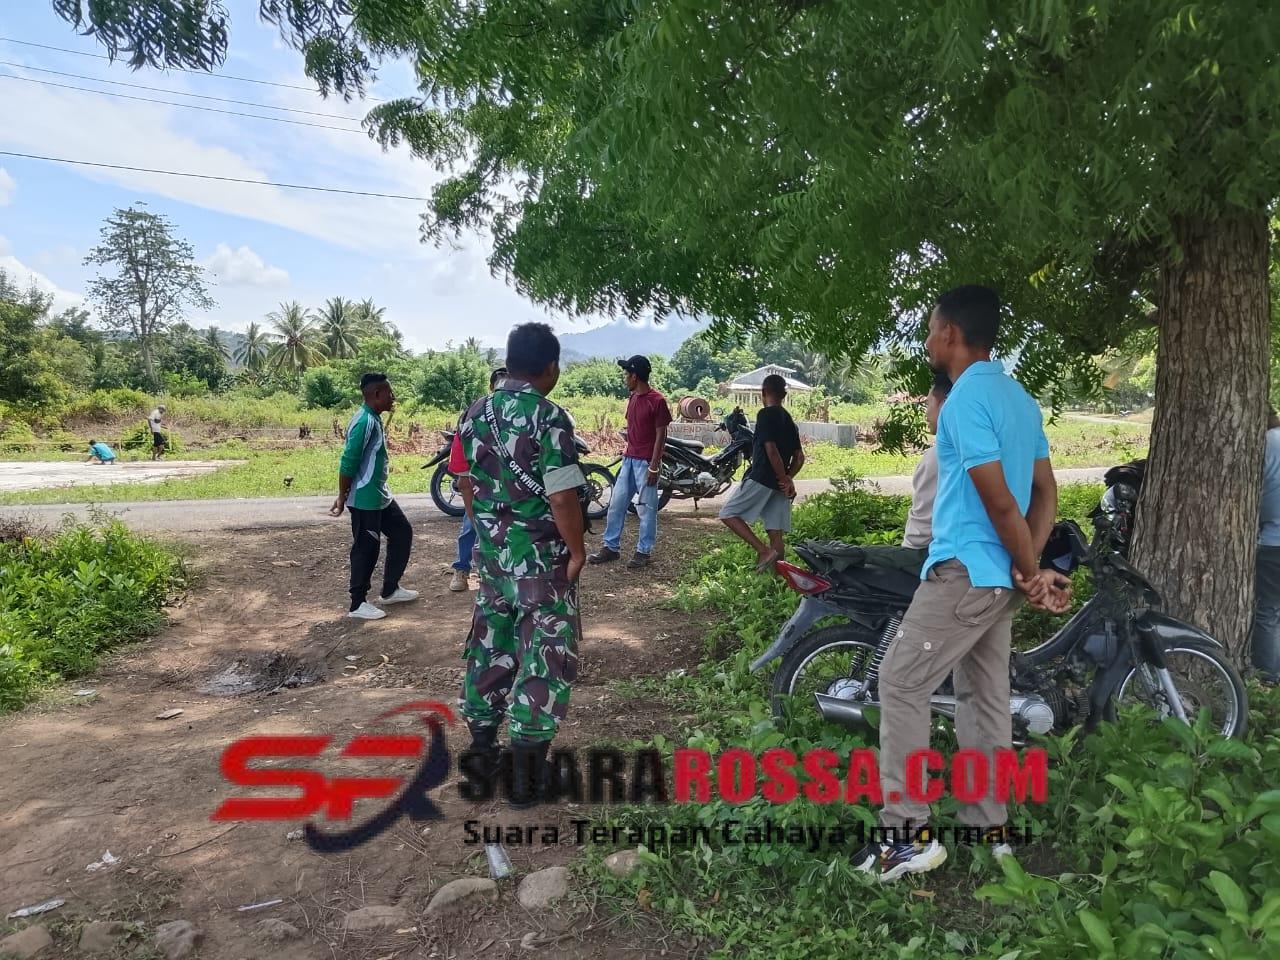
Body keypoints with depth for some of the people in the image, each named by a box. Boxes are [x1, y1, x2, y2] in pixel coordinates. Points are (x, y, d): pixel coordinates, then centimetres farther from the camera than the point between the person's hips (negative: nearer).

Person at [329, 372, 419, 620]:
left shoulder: (375, 419, 10)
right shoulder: (365, 422, -21)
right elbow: (348, 463, -22)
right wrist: (342, 497, -16)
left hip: (379, 495, 10)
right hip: (364, 499, -10)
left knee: (402, 532, 16)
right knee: (366, 549, 0)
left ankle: (390, 590, 26)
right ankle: (357, 605, 13)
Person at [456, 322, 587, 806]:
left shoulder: (475, 413, 3)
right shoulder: (549, 417, -18)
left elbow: (467, 484, 10)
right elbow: (562, 496, -22)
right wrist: (577, 551, -10)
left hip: (491, 553, 7)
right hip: (541, 558, -7)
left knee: (490, 644, 19)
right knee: (545, 656, 5)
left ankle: (482, 745, 33)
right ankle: (528, 771, 10)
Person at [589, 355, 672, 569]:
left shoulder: (657, 401, -13)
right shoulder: (633, 398, 11)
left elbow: (661, 435, -14)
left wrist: (654, 466, -16)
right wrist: (626, 453, 18)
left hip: (646, 462, -8)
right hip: (629, 460, 8)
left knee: (646, 508, 1)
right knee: (616, 504, 9)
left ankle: (644, 551, 10)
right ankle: (610, 547, 17)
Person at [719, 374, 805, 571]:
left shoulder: (766, 414, -9)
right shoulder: (789, 419, 16)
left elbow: (771, 450, -19)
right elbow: (799, 457, 15)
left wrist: (784, 479, -13)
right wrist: (788, 478, 2)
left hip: (761, 479, -8)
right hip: (778, 484, 8)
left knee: (729, 514, -1)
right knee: (776, 534, 7)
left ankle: (763, 551, -13)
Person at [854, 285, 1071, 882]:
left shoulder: (965, 400, -16)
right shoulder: (1018, 396, 14)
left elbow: (998, 500, -19)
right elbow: (1045, 491, 12)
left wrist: (1032, 571, -7)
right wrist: (1028, 569, 2)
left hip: (964, 571, -10)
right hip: (998, 575, 10)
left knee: (902, 684, -4)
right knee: (986, 697, 14)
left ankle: (908, 834, -1)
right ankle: (989, 829, 24)